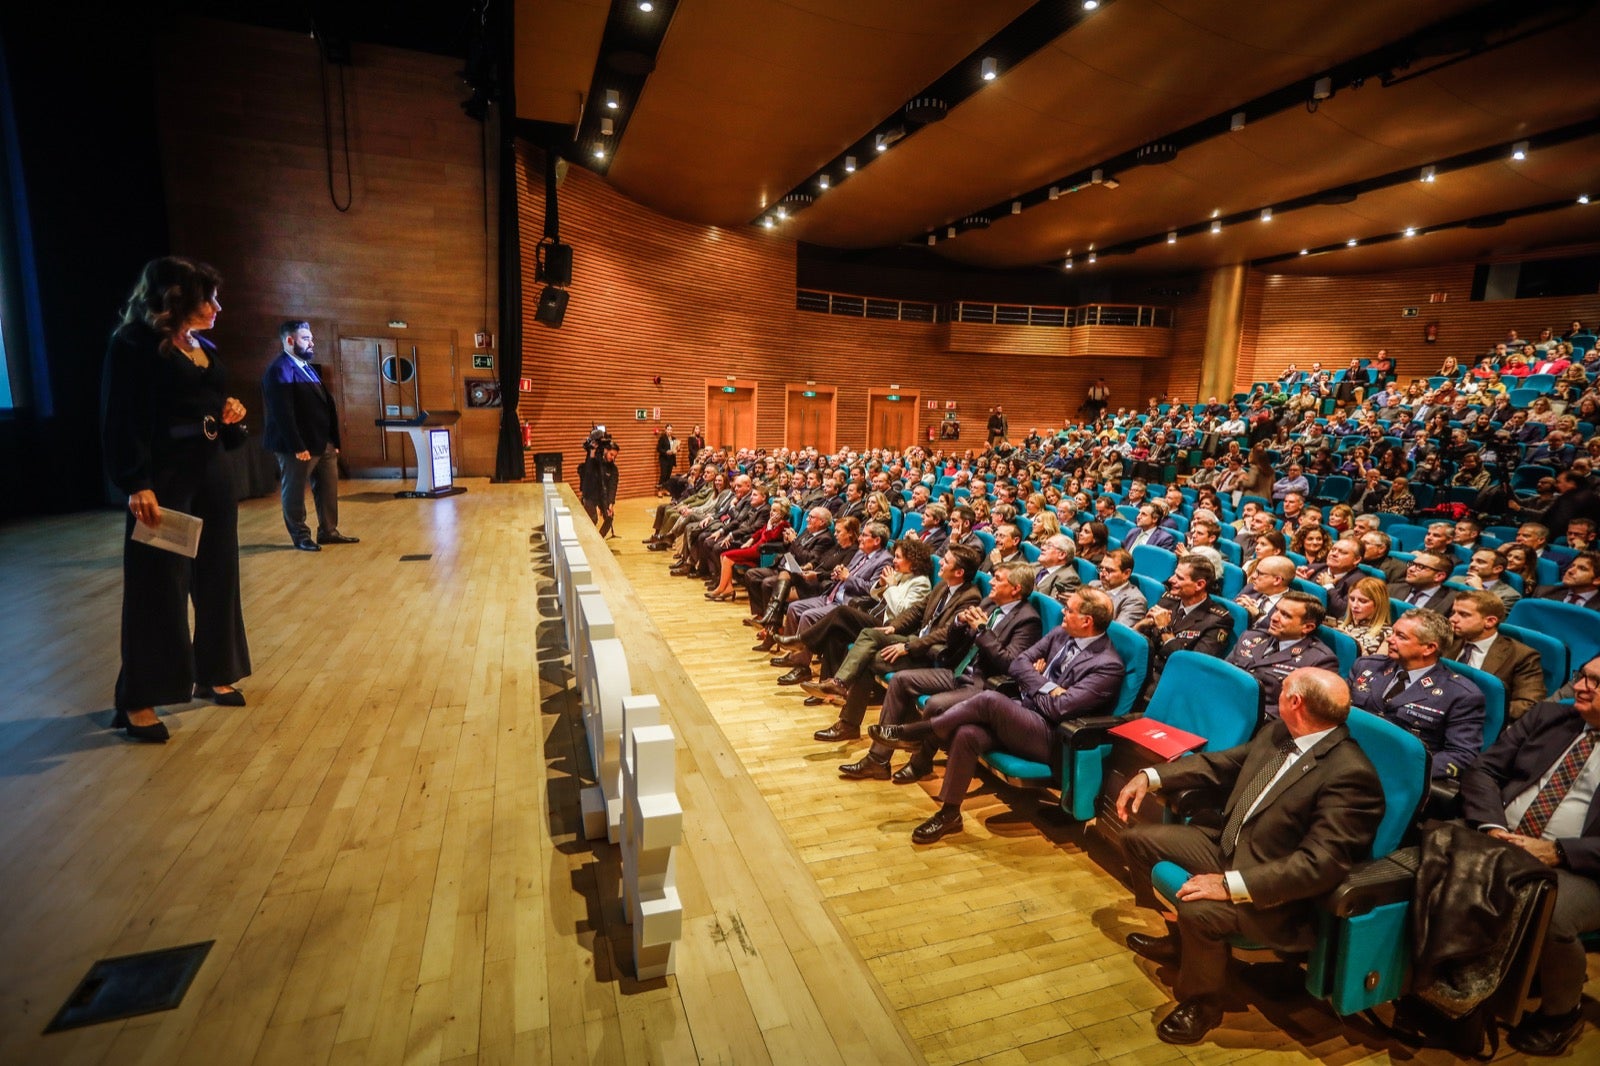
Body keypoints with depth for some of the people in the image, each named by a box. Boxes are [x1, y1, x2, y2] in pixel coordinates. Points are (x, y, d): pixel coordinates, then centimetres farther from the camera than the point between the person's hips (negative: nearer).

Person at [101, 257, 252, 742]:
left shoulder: (206, 349, 15)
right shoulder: (134, 344, -8)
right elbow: (119, 422, -14)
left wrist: (231, 416, 1)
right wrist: (137, 485, -22)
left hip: (211, 477, 8)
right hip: (163, 482, -8)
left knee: (217, 579, 12)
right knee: (157, 590, -4)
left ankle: (213, 675, 26)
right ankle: (136, 701, 8)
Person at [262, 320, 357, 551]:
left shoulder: (307, 367, 16)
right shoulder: (279, 370, -13)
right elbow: (282, 414, -20)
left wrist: (333, 441, 12)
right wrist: (297, 447, -23)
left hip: (324, 443, 9)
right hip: (299, 446, -8)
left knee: (328, 491, 12)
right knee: (295, 493, 6)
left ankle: (328, 531, 23)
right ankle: (300, 536, 16)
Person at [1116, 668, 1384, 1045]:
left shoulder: (1350, 774, -26)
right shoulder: (1278, 733, -1)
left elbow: (1320, 864, -30)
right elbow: (1223, 763, 13)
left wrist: (1231, 885, -33)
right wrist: (1151, 776, 3)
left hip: (1275, 890, -9)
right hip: (1227, 844, 9)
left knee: (1199, 909, -32)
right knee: (1139, 840, 8)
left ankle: (1201, 1003, 0)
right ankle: (1181, 939, 27)